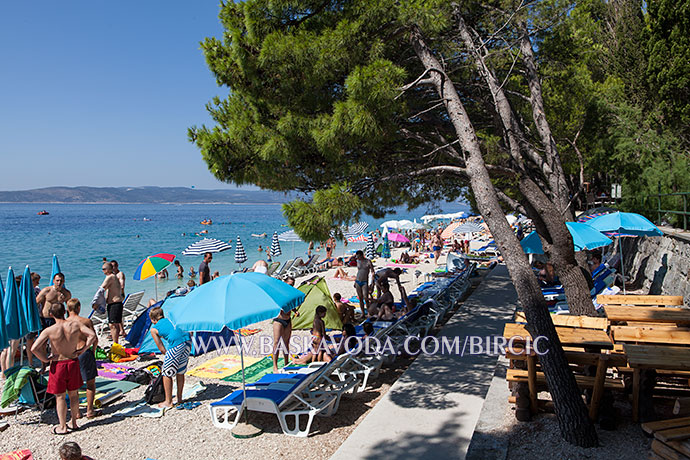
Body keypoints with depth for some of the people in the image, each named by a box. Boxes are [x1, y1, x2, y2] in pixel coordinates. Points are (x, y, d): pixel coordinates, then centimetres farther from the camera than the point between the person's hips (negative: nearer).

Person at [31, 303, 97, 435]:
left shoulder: (49, 331, -16)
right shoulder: (75, 325, -9)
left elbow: (34, 348, -22)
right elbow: (92, 335, -10)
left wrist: (45, 359, -8)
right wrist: (83, 349, -3)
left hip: (57, 365, -3)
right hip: (73, 362, 3)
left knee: (60, 396, 11)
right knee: (73, 394, 18)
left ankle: (63, 427, 19)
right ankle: (74, 422, 29)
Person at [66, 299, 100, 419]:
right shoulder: (86, 321, -7)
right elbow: (95, 339, -7)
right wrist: (93, 351, 8)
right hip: (85, 352, -2)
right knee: (91, 383, 11)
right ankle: (89, 411, 12)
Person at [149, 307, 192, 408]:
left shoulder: (153, 329, 16)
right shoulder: (168, 320, 30)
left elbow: (161, 348, 15)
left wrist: (168, 356, 27)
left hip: (176, 345, -6)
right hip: (187, 340, 6)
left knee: (167, 373, 11)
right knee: (180, 372, 21)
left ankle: (168, 401, 18)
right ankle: (179, 398, 31)